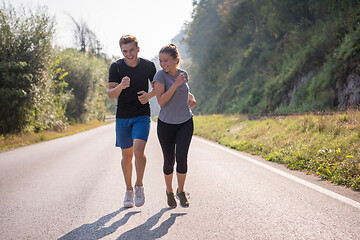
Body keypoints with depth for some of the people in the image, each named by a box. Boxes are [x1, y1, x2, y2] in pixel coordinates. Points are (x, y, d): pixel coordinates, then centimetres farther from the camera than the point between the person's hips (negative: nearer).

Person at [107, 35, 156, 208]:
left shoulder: (148, 66, -3)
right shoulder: (116, 67, -6)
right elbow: (110, 94, -12)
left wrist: (149, 95, -10)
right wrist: (121, 86, -33)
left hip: (142, 116, -1)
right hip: (122, 117, 1)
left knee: (138, 151, -19)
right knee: (126, 155, 8)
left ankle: (139, 187, 1)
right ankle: (129, 190, 26)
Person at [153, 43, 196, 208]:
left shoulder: (183, 74, 1)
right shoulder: (160, 75, -12)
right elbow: (161, 101, -20)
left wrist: (191, 98, 1)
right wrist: (176, 84, -25)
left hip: (185, 123, 2)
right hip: (166, 124, -2)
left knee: (181, 157, -14)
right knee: (169, 161, 4)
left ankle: (181, 191, 7)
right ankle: (169, 191, 29)